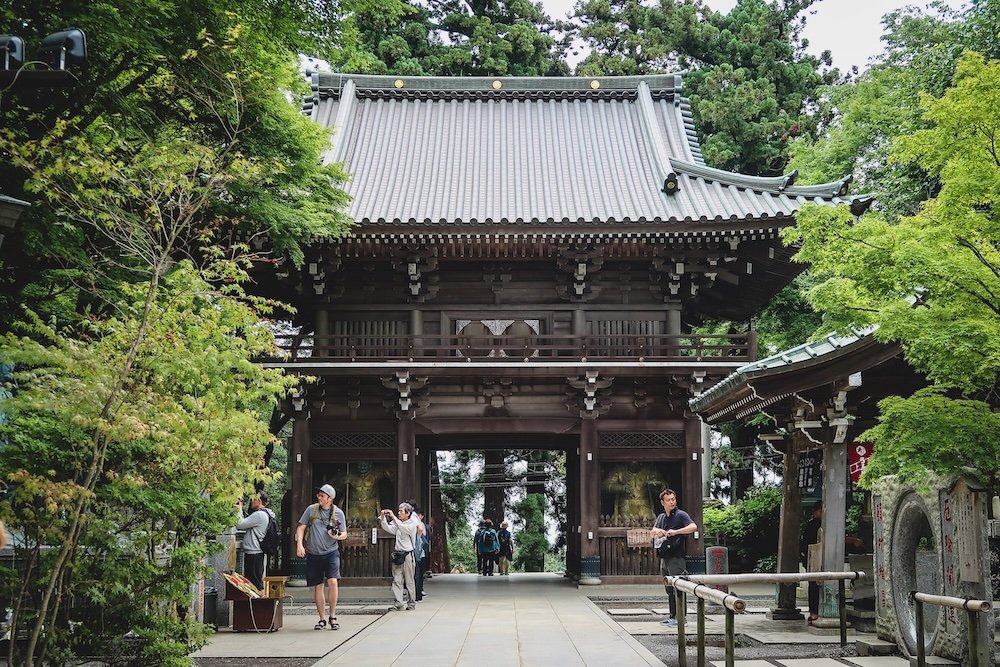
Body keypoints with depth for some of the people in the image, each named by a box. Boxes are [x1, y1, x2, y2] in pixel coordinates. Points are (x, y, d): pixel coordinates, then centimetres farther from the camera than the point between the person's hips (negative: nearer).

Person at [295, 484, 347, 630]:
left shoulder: (338, 513, 2)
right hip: (313, 554, 2)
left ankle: (332, 617, -6)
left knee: (332, 581, -18)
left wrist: (337, 536, -14)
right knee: (318, 587, 6)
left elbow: (344, 534, 8)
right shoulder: (311, 509, 3)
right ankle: (322, 619, 16)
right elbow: (301, 527, 6)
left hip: (331, 552, -2)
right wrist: (299, 544, -8)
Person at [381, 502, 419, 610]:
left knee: (409, 580, 2)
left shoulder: (412, 525, -5)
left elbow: (403, 528, -23)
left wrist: (393, 516, -25)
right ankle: (399, 604, -3)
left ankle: (412, 602, 14)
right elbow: (387, 528, 2)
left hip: (408, 555, -5)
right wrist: (383, 518, -13)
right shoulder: (398, 524, 14)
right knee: (397, 580, -2)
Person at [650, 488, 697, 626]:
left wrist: (676, 532, -27)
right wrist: (656, 530, -5)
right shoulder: (661, 517, 17)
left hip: (677, 557, -8)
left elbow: (694, 527, -20)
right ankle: (672, 616, 17)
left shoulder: (681, 515, -5)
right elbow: (651, 534, 19)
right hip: (664, 558, 8)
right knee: (669, 589, 11)